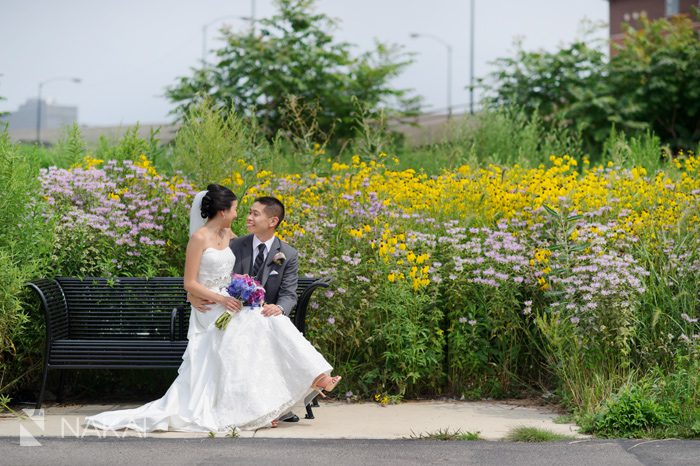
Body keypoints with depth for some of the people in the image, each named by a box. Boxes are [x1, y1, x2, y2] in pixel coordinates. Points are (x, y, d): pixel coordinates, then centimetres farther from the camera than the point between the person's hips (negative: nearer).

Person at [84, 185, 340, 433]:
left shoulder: (228, 235, 13)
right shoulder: (199, 238, -8)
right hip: (210, 311, -7)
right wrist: (220, 299, -20)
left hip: (231, 305, 7)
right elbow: (190, 284, -11)